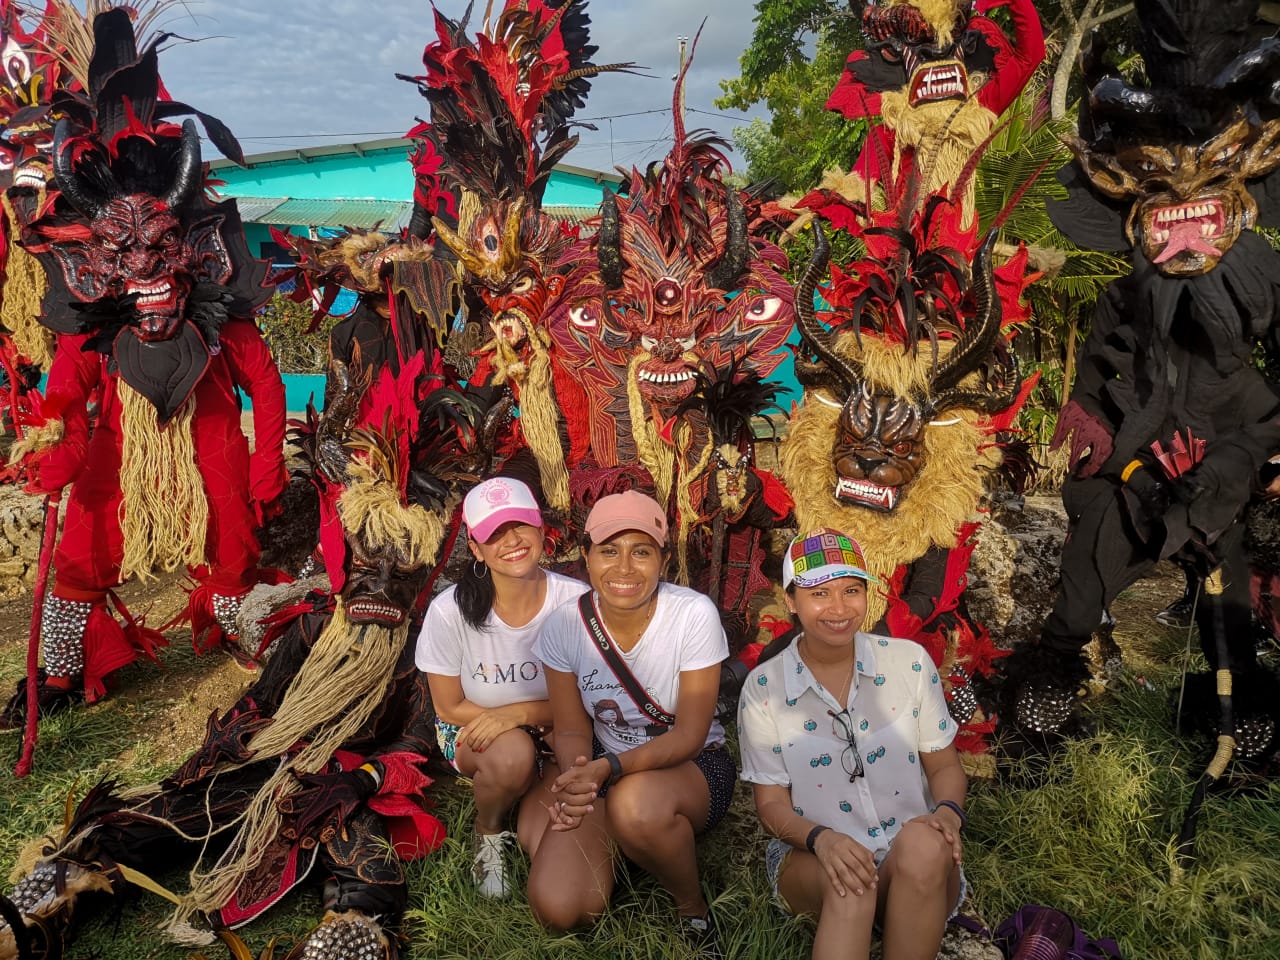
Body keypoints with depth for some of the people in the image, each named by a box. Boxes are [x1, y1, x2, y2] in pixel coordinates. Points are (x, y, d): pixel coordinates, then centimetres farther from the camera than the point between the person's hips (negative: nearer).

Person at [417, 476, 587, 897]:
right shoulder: (450, 611, -21)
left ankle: (533, 797, 15)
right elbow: (449, 707, -7)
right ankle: (487, 831, 1)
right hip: (472, 734, 0)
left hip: (553, 736, 0)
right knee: (512, 753, -34)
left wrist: (519, 712, -25)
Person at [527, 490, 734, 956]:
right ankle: (616, 848, 17)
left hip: (693, 766, -3)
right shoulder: (564, 625, -13)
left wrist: (608, 769, -34)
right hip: (605, 769, 3)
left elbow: (689, 736, -18)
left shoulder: (694, 615, -21)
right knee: (557, 908, -18)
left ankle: (694, 909, -5)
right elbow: (572, 729, -3)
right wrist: (573, 780, -27)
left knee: (636, 803, -38)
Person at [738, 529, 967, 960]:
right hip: (811, 857, -2)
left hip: (916, 862, 3)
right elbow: (771, 803, -2)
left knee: (924, 844, -33)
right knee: (847, 880, -37)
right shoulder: (763, 688, -5)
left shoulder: (909, 661, -1)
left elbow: (945, 765, 7)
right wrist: (820, 838, -23)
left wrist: (948, 811, -16)